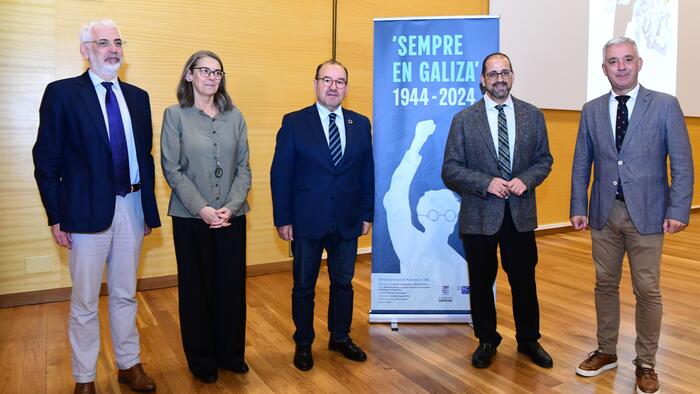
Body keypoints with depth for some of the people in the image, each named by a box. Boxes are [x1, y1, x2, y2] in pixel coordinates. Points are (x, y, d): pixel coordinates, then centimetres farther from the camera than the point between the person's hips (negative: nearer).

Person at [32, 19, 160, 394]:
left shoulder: (137, 97, 9)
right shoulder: (62, 93, -4)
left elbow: (145, 156, 10)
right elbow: (46, 159, -5)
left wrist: (149, 208, 7)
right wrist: (56, 216, -8)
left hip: (132, 207, 4)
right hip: (87, 209, -4)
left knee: (125, 295, 16)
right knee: (84, 302, 9)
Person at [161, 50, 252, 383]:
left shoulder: (234, 116, 7)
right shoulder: (175, 115, 0)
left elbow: (243, 166, 4)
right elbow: (172, 168, -5)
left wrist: (231, 206, -9)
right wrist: (201, 208, -14)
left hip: (232, 215, 2)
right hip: (191, 217, -2)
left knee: (232, 284, 8)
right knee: (196, 287, 8)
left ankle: (231, 353, 26)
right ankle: (202, 359, 24)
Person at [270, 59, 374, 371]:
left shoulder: (360, 124, 5)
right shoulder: (294, 123, -4)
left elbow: (367, 172, 7)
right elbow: (280, 174, -6)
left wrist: (366, 214, 4)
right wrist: (282, 219, -9)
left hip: (347, 222, 3)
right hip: (306, 221, -2)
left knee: (343, 283, 16)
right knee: (304, 286, 11)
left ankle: (340, 337, 36)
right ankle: (303, 344, 30)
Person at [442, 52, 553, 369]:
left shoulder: (533, 116, 4)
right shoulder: (464, 119, -4)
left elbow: (544, 159, 8)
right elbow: (450, 169, -6)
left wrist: (525, 179, -12)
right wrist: (487, 183, -19)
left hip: (520, 213, 2)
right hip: (479, 214, -1)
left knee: (524, 280, 13)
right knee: (481, 282, 12)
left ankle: (528, 340, 35)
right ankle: (487, 340, 33)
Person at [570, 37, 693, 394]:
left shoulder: (665, 105, -1)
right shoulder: (591, 110, 7)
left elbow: (682, 164, -3)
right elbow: (581, 164, 8)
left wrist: (678, 211, -10)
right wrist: (579, 208, 2)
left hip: (647, 213, -2)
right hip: (604, 213, 3)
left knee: (647, 291, 4)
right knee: (605, 284, 12)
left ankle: (646, 364, 20)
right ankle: (606, 351, 28)